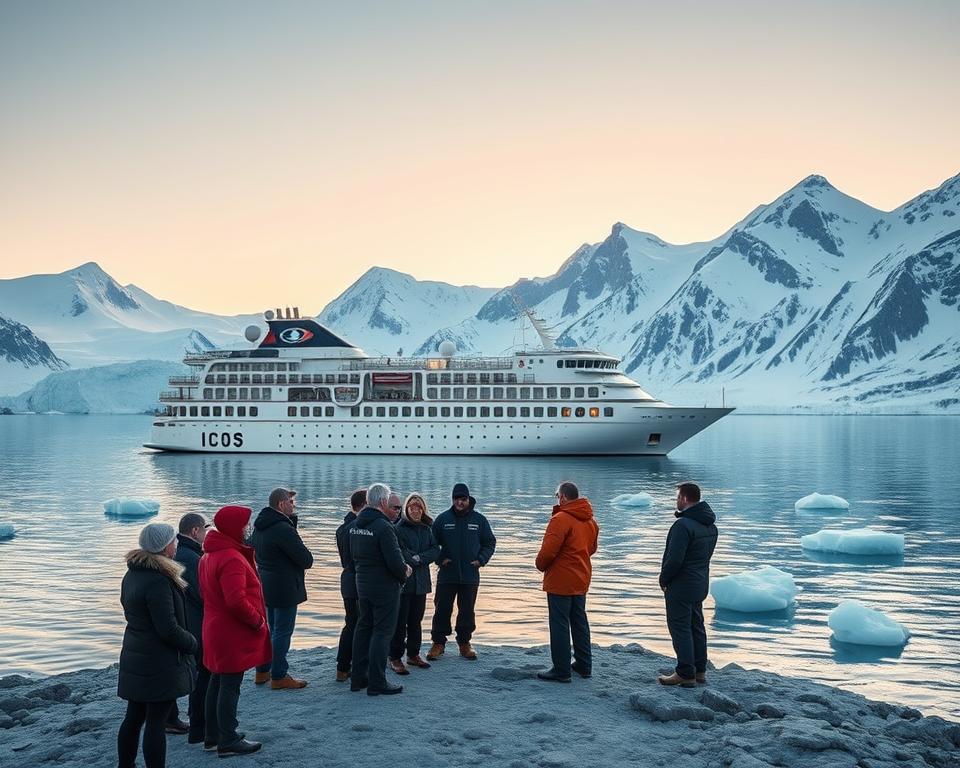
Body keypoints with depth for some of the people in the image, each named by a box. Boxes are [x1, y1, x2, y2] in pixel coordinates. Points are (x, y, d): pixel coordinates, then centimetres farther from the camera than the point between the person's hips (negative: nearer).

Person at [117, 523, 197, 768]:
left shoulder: (132, 574, 7)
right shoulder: (158, 581, -23)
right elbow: (169, 629, -23)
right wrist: (192, 643, -6)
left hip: (135, 658, 9)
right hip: (160, 664, -9)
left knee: (134, 718, 17)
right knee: (156, 723, -2)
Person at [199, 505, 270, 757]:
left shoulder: (210, 555, 11)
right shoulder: (231, 558, -22)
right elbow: (236, 601, -30)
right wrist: (257, 621, -16)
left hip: (216, 630, 10)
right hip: (234, 635, -10)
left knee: (217, 683, 17)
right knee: (230, 686, -2)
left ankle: (213, 736, 26)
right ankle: (228, 742, 5)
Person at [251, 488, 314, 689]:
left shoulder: (260, 526, 7)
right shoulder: (283, 529, -23)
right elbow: (306, 559, -24)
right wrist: (306, 560, 2)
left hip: (266, 585, 10)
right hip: (285, 588, -10)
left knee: (270, 628, 20)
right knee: (283, 631, -1)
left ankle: (262, 671, 28)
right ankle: (279, 676, 4)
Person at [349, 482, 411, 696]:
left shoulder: (355, 525, 6)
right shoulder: (383, 527, -22)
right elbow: (395, 561, -23)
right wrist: (404, 573, -3)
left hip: (362, 583, 8)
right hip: (385, 587, -8)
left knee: (363, 628, 17)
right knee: (382, 632, -1)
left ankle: (358, 678, 23)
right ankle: (377, 683, 1)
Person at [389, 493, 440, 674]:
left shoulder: (427, 529, 10)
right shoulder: (399, 528, -8)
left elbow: (435, 551, 1)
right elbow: (399, 553, -17)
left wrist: (419, 558, -13)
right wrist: (415, 561, -11)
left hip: (421, 582, 6)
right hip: (402, 580, -6)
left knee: (416, 620, 15)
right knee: (400, 621, -3)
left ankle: (414, 655, 26)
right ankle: (395, 659, 3)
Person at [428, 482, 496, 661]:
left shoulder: (479, 520, 2)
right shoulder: (443, 519, 0)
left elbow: (490, 542, 9)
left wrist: (481, 559, -5)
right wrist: (440, 558, -7)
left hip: (470, 575, 1)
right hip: (446, 575, -1)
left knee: (467, 611, 8)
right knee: (442, 609, 1)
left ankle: (464, 643, 20)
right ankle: (438, 643, 11)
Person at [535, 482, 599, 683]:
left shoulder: (561, 519, -19)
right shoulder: (590, 520, 9)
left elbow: (548, 550, -23)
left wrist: (541, 565, -4)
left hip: (560, 581, -8)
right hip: (581, 580, 8)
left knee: (559, 625, -2)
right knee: (579, 622, 17)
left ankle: (561, 670, 1)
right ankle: (584, 665, 24)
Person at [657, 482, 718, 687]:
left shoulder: (683, 525, -22)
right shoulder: (710, 525, 9)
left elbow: (674, 559, -26)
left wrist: (664, 580, -9)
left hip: (681, 586, -9)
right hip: (700, 584, 9)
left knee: (680, 628, -2)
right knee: (696, 626, 17)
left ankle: (685, 674, 1)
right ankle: (700, 671, 24)